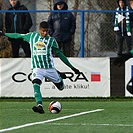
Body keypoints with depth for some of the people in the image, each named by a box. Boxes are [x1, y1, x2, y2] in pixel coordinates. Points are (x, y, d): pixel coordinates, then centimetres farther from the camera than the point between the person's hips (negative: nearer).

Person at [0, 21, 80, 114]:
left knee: (61, 87, 7)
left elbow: (60, 54, 9)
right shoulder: (32, 36, 7)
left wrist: (72, 67, 8)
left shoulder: (51, 40, 4)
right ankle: (40, 106, -40)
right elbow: (19, 36, 19)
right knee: (36, 84, -28)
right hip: (37, 68, 0)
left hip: (49, 68, 0)